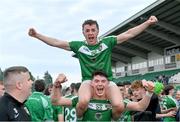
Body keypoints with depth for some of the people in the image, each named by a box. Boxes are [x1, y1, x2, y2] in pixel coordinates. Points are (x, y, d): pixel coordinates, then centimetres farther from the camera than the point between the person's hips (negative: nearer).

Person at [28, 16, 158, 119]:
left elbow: (129, 34, 1)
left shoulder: (107, 42, 2)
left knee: (119, 106, -26)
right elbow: (56, 43, 5)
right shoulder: (79, 46, 4)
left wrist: (147, 23, -5)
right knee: (83, 102, -34)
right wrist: (37, 35, -1)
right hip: (88, 81, 0)